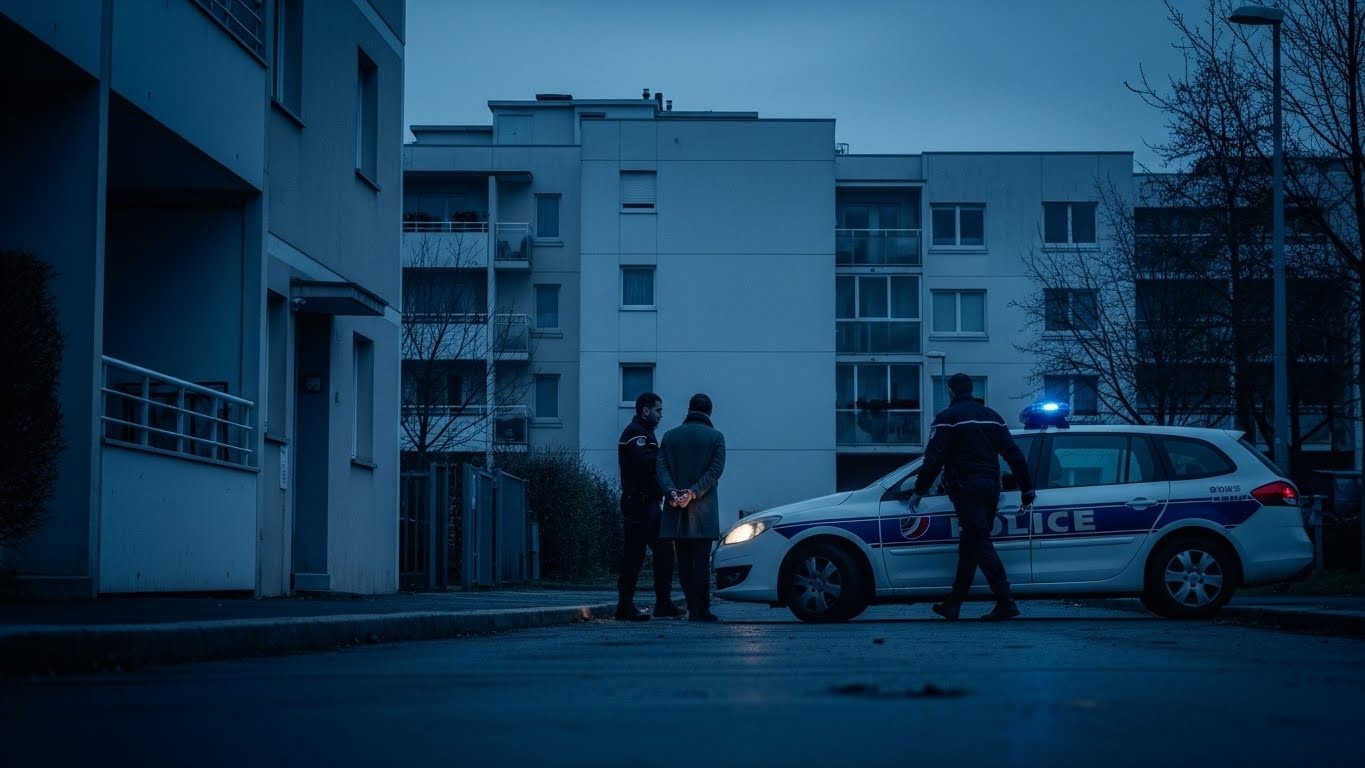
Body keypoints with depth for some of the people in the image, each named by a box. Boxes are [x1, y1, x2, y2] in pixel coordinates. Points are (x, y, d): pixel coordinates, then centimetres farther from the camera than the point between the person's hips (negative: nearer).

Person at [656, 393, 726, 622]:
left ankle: (693, 608, 6)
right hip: (703, 510, -3)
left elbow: (662, 468, -2)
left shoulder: (670, 436, 9)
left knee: (684, 561, 6)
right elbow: (715, 470, -10)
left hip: (676, 510, 3)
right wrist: (693, 493, -13)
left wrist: (672, 492, -11)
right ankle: (701, 610, -6)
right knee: (701, 561, -3)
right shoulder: (715, 437, 1)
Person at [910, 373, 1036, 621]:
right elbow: (1015, 455, 15)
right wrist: (1027, 489, 19)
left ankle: (1006, 602, -20)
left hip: (966, 489, -7)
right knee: (970, 545, 11)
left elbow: (933, 458, -9)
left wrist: (919, 491, -4)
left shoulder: (948, 417, -2)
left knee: (980, 543, -10)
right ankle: (953, 604, 15)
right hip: (990, 488, 7)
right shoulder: (991, 416, 17)